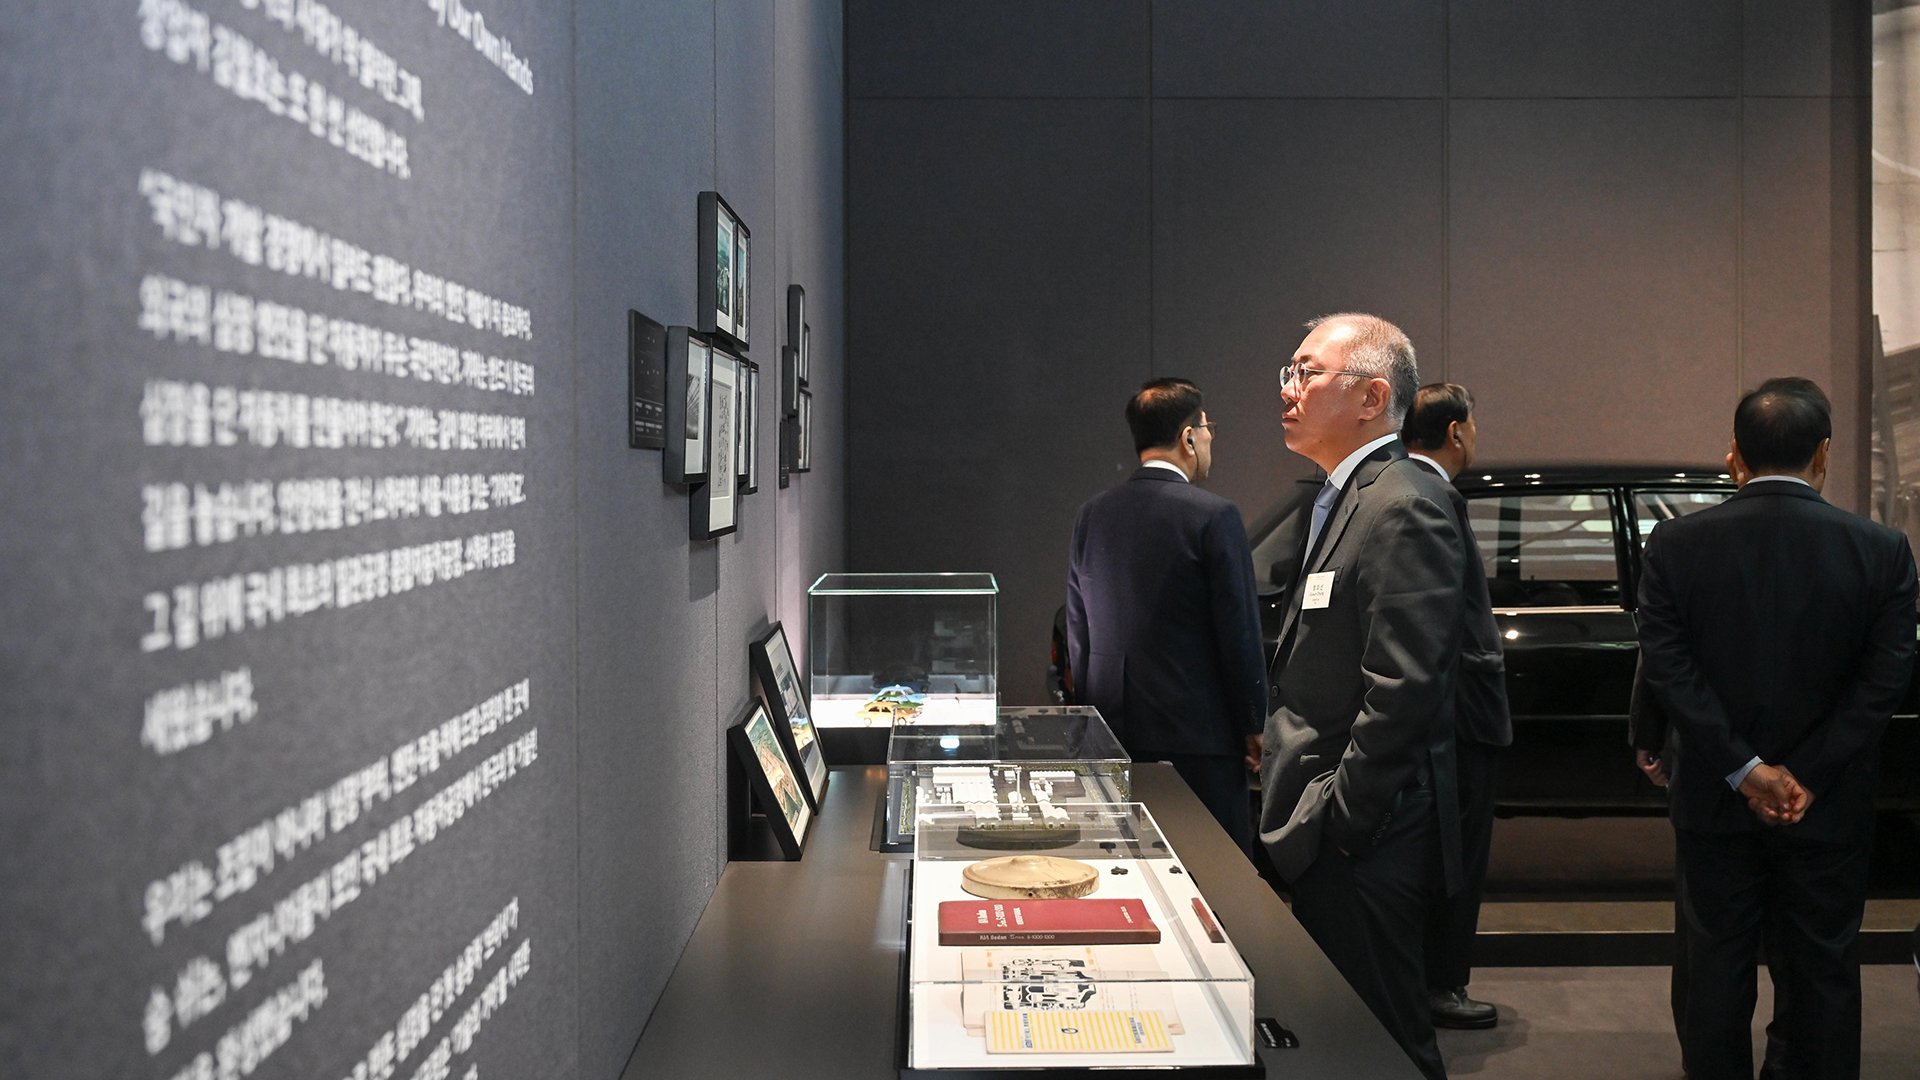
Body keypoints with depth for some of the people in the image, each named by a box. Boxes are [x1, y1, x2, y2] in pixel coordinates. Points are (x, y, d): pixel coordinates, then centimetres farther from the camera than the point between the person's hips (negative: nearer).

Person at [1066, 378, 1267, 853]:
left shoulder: (1092, 515, 6)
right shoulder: (1214, 516, -11)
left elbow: (1077, 631, 12)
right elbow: (1239, 631, -9)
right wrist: (1253, 725, 1)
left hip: (1112, 732, 6)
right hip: (1198, 731, -6)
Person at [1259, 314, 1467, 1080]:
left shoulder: (1403, 507, -16)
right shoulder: (1342, 499, 16)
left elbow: (1400, 692, -22)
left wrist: (1335, 825, -18)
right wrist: (1298, 822, 16)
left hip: (1365, 846, -10)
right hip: (1327, 841, 10)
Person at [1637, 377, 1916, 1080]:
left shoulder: (1675, 544, -9)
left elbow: (1664, 666, -12)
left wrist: (1745, 770, -11)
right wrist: (1808, 779, -10)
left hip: (1714, 802, 0)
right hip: (1829, 809, 0)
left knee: (1716, 967, 11)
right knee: (1824, 969, 13)